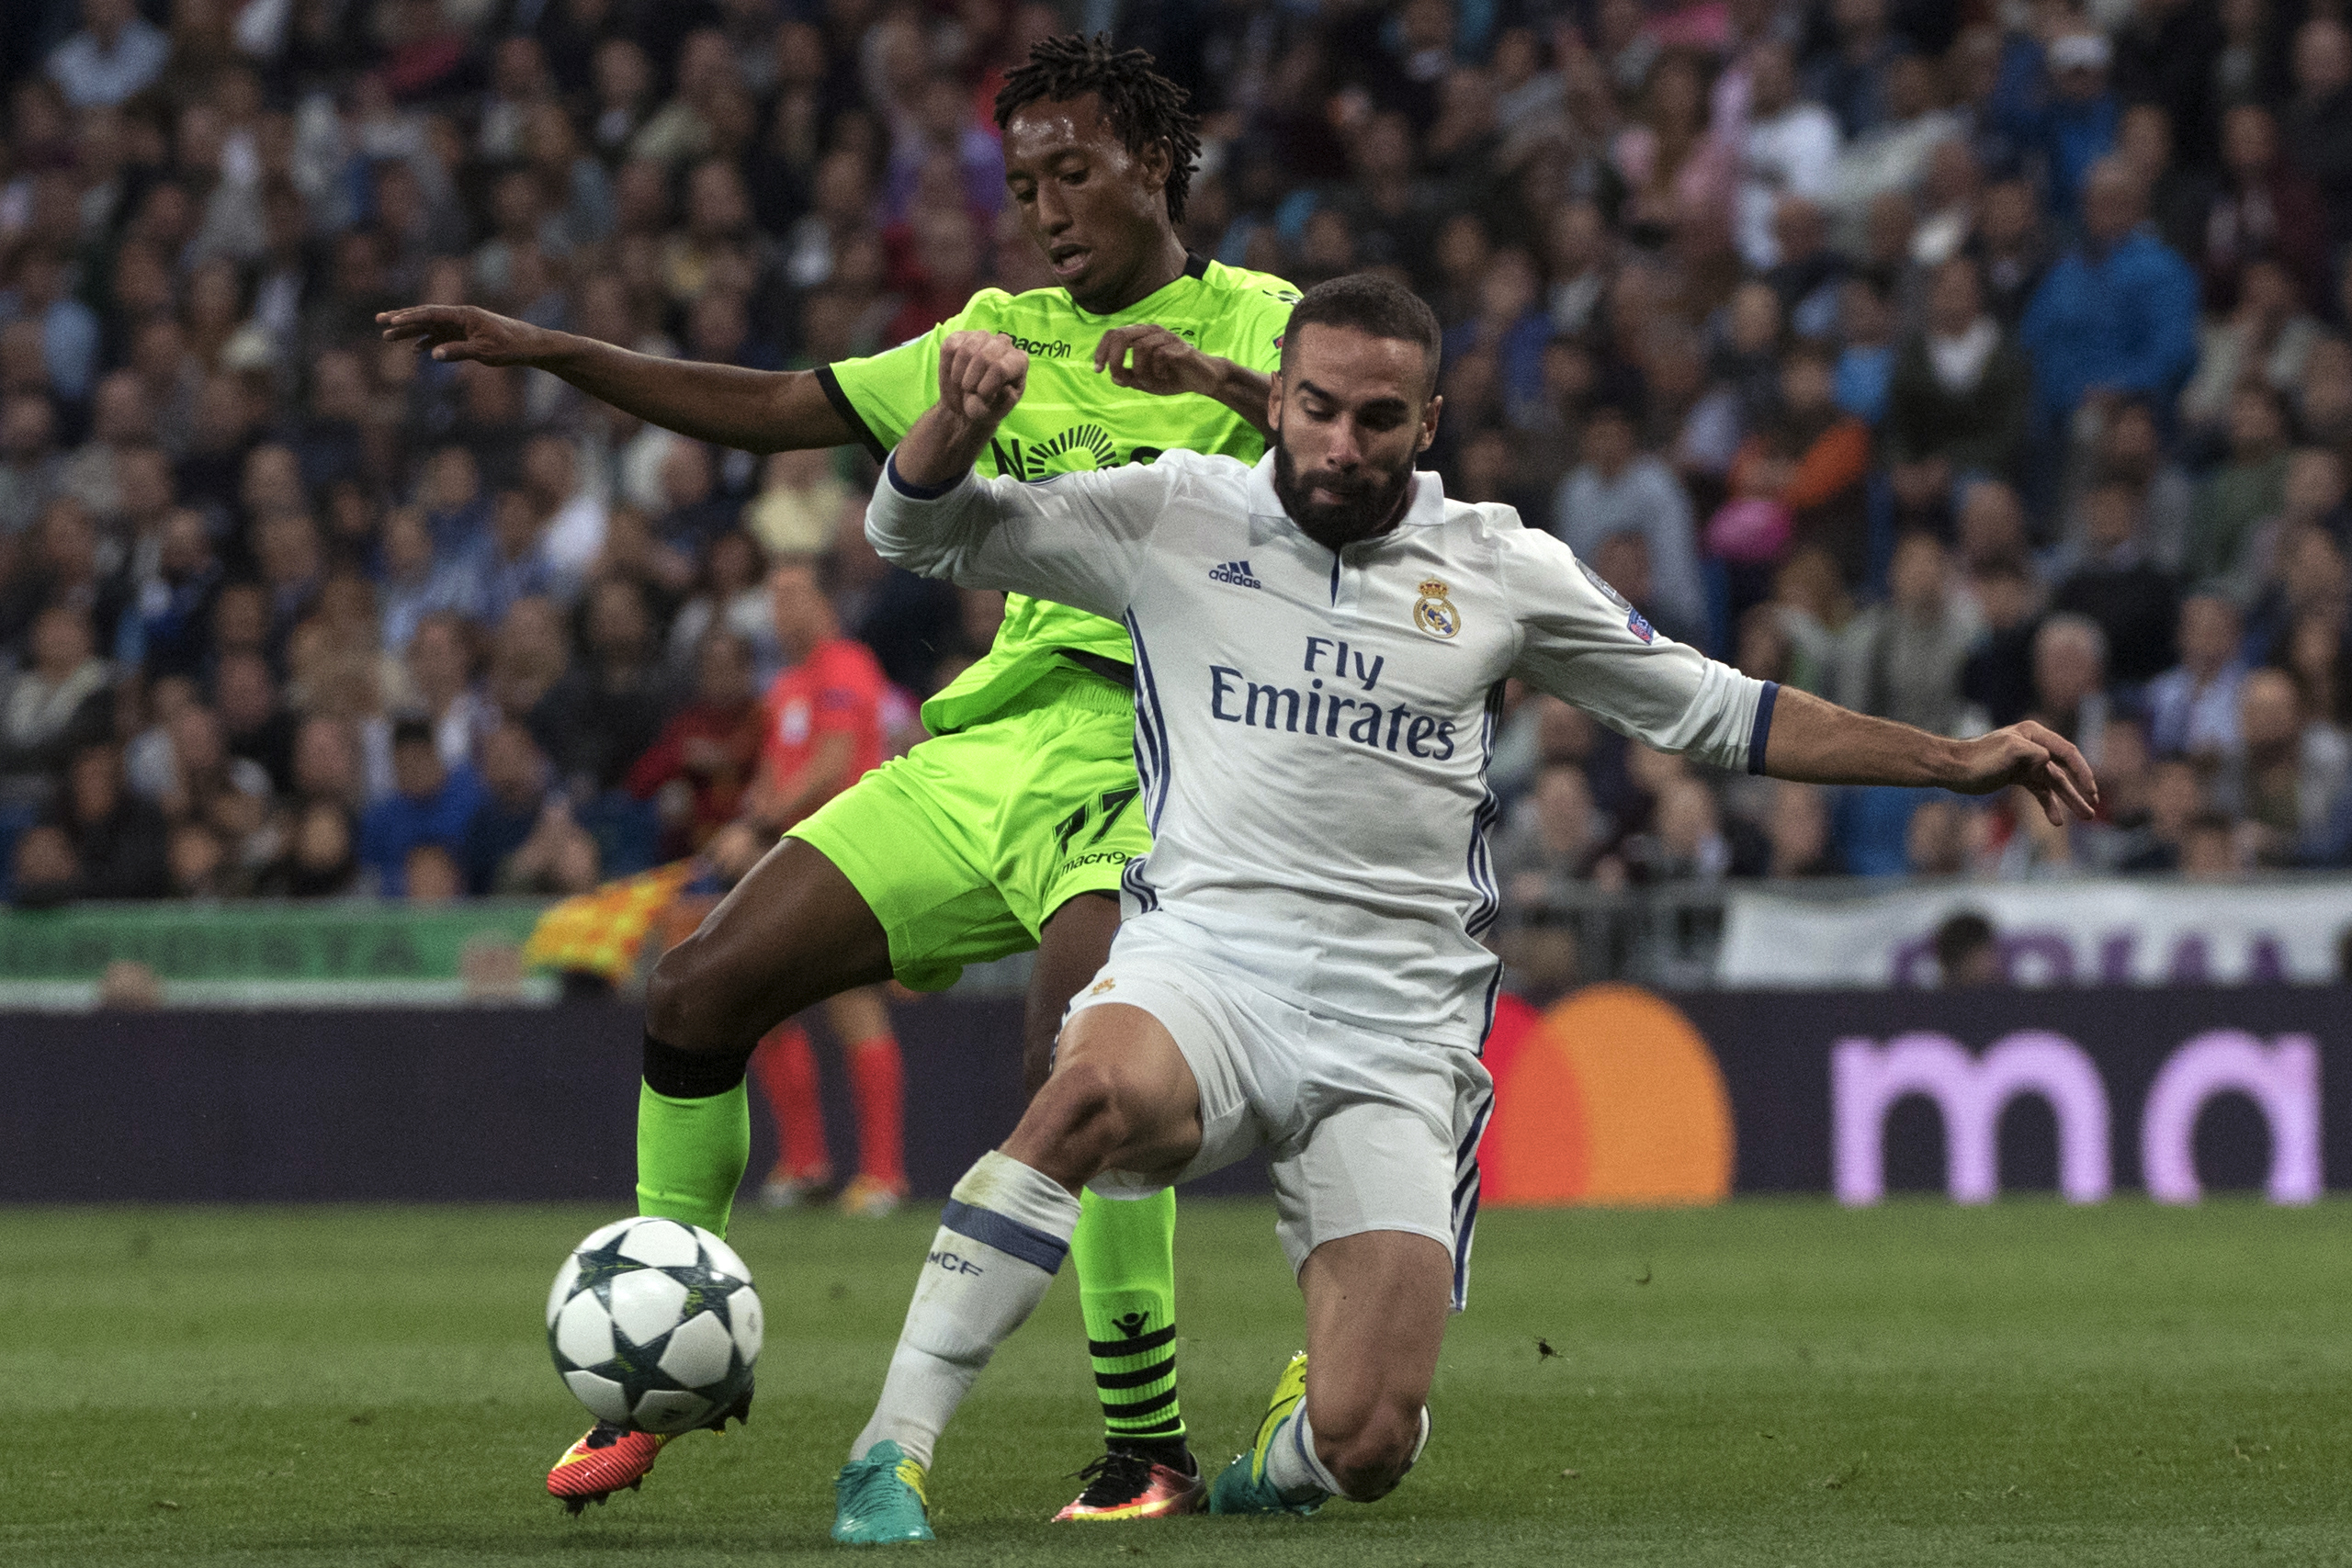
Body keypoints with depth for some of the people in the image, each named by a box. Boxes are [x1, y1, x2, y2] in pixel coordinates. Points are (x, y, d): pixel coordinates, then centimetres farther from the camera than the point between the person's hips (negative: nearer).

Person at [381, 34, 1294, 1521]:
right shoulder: (1002, 337, 17)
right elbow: (775, 407, 21)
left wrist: (1220, 378, -29)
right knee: (702, 992, -1)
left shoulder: (1260, 327, 1)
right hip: (985, 741, 6)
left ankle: (1151, 1446, -17)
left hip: (1140, 757, -6)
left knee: (1079, 1058, -31)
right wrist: (554, 353, 14)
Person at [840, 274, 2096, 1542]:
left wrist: (1957, 763, 17)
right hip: (1205, 962, -2)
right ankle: (892, 1451, -32)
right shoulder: (1174, 515, 7)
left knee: (1368, 1447, -12)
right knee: (1096, 1092, -40)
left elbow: (1710, 711, 20)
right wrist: (965, 408, -13)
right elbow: (919, 530, 9)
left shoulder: (1500, 570, 11)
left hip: (1398, 1024, 2)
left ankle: (1291, 1449, 28)